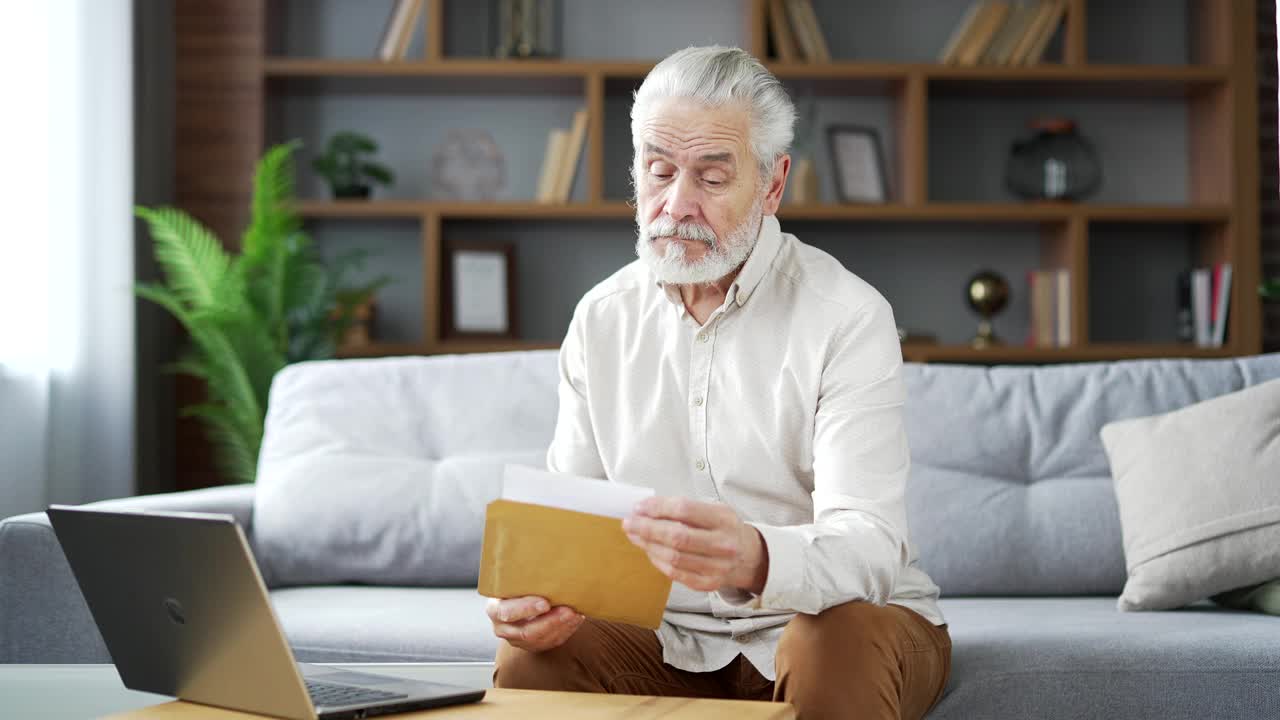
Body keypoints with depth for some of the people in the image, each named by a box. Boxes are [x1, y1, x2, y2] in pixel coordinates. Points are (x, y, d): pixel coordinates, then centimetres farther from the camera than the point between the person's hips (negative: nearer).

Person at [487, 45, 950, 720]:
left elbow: (869, 544, -24)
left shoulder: (848, 317, -14)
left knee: (846, 645, -35)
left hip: (825, 614, -2)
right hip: (669, 633, 2)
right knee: (529, 656, -25)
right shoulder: (601, 319, 3)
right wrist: (526, 586, -21)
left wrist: (758, 560, -48)